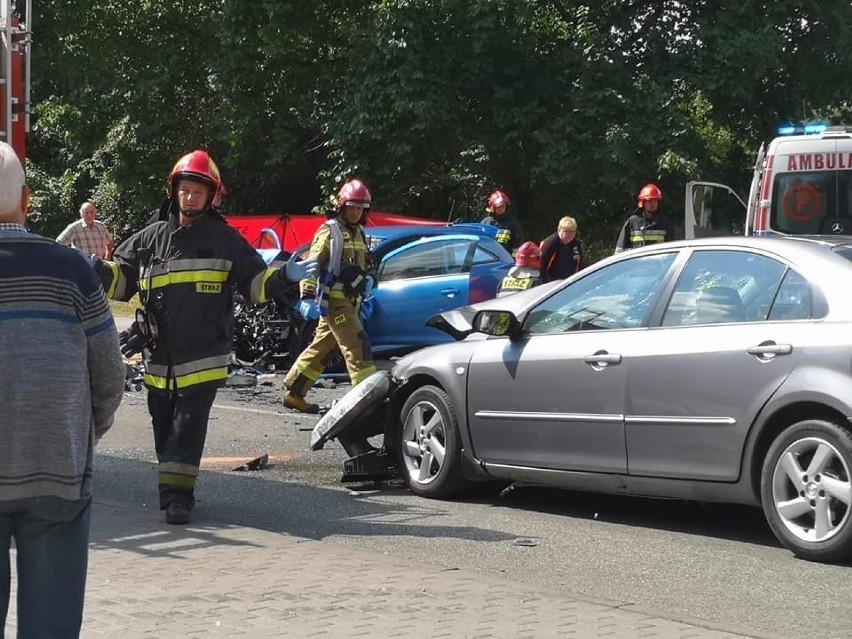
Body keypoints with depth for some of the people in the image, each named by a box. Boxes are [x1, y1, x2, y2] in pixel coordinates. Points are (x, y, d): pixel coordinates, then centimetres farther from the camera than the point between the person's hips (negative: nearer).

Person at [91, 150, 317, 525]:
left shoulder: (225, 240, 3)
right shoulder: (150, 238, 10)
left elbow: (256, 283, 5)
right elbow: (120, 279, 13)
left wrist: (284, 278, -13)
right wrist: (96, 269, -6)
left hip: (203, 358, -4)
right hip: (159, 357, 4)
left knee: (188, 427, -8)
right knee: (164, 426, 11)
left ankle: (177, 493, -8)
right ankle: (174, 489, 24)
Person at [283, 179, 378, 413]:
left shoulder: (358, 234, 20)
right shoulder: (330, 231, -7)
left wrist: (367, 280, 10)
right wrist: (308, 296, -22)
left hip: (349, 302, 9)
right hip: (334, 300, -9)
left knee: (320, 348, 12)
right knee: (357, 345, -15)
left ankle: (293, 393, 19)